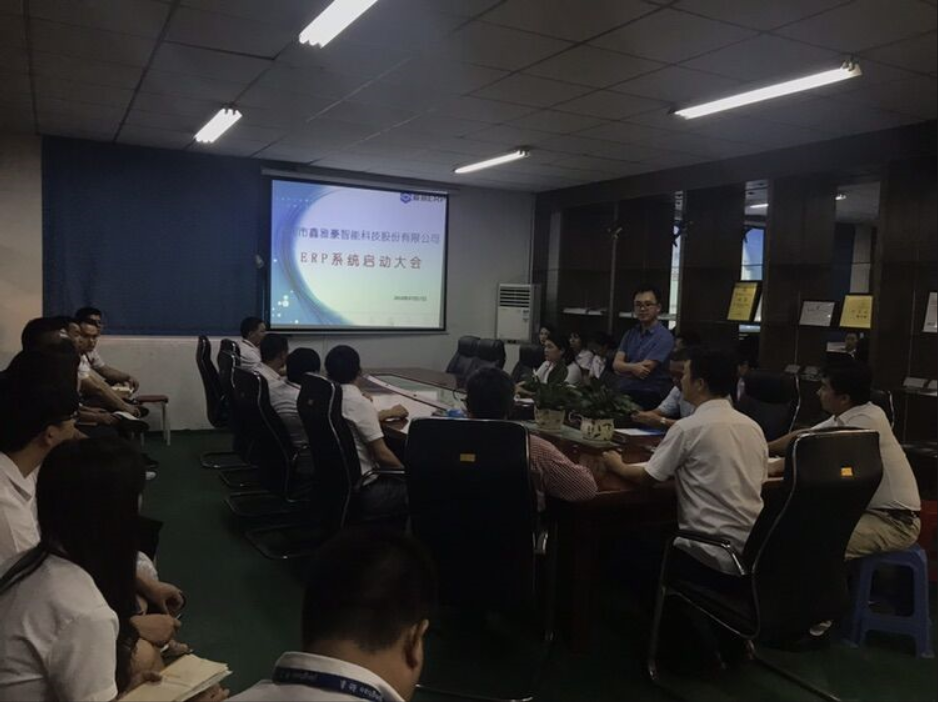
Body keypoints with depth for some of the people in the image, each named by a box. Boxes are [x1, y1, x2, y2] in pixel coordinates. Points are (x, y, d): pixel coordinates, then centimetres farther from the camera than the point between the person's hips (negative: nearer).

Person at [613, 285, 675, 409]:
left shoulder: (664, 337, -7)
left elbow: (645, 371, -13)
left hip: (649, 399, -5)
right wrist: (633, 367, -18)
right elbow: (616, 365, 2)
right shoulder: (630, 333, 12)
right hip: (624, 394, 5)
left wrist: (625, 368, 4)